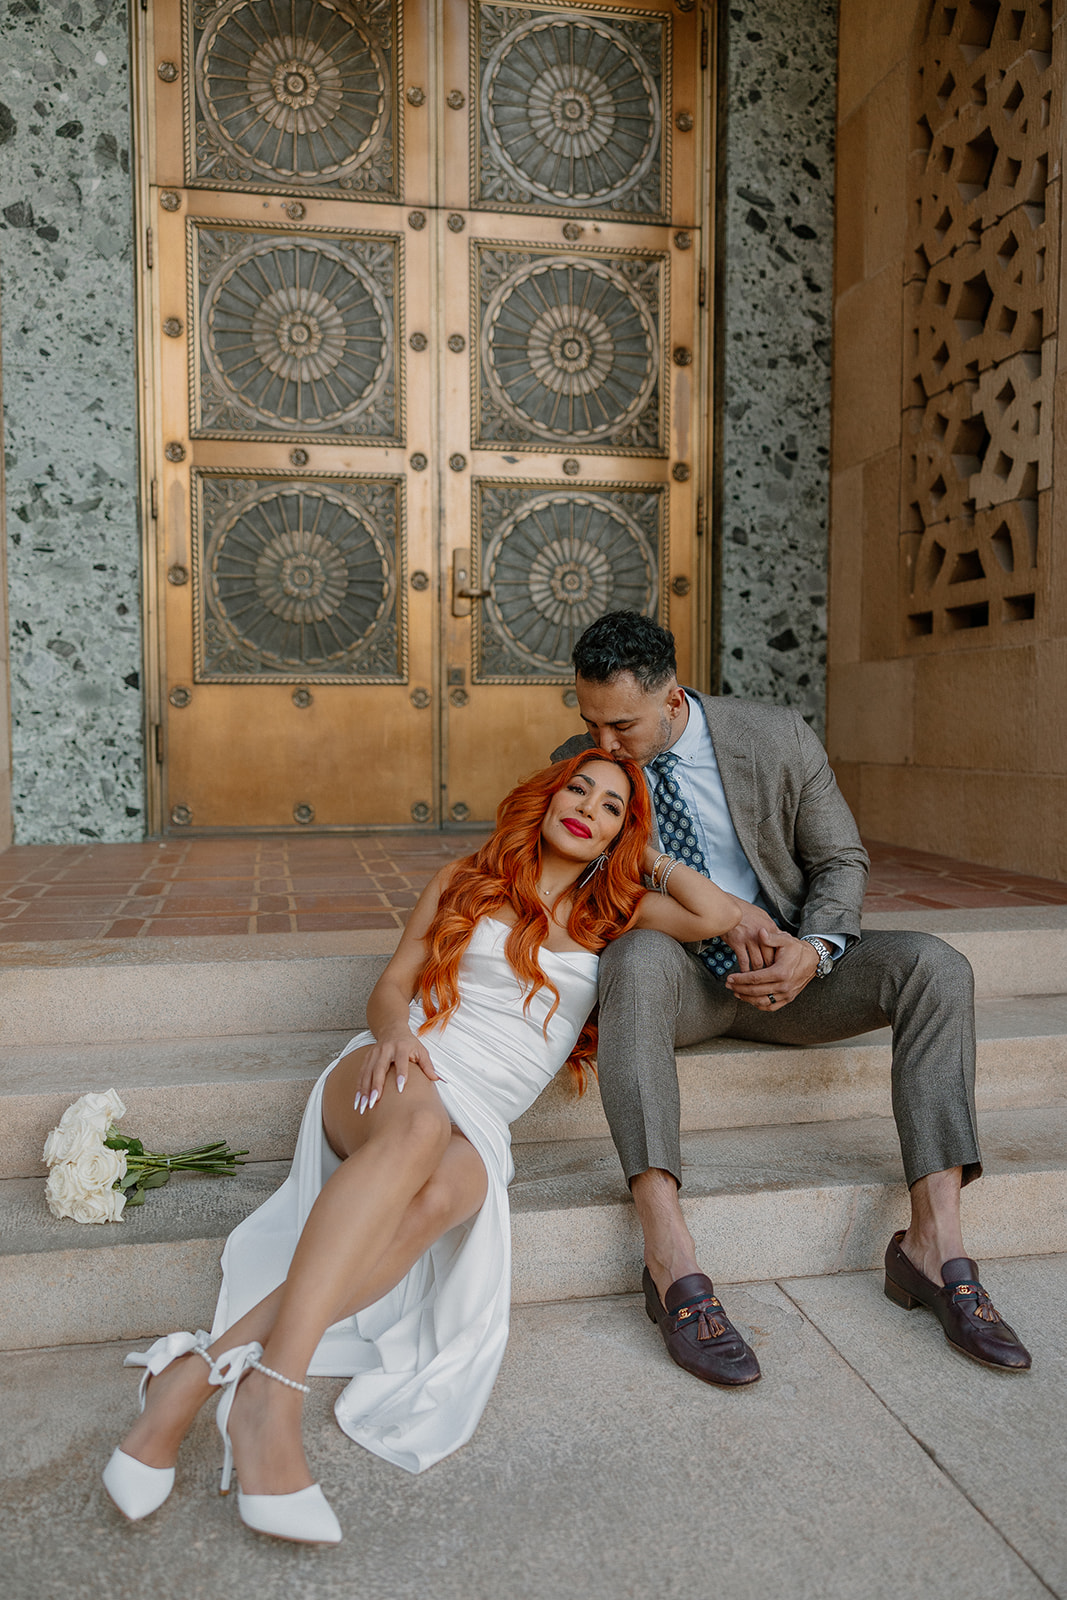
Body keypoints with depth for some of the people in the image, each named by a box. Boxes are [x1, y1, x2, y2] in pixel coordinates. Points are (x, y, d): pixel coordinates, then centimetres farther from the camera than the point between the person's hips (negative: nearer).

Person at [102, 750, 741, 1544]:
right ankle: (272, 1396, -44)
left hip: (478, 1124, 1)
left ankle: (205, 1367, -38)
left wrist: (649, 858, 20)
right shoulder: (467, 882, 17)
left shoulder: (610, 916, 21)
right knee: (419, 1125, -39)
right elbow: (393, 984, 12)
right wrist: (394, 1030, -10)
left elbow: (720, 916, 10)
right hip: (394, 1080, -1)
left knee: (442, 1194, -36)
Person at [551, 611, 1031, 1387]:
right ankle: (670, 1257, -43)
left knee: (934, 965, -23)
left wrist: (812, 951, -22)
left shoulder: (779, 739, -9)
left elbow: (841, 861, 0)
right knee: (640, 952, -38)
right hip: (679, 977, -1)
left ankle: (934, 1241, -23)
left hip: (785, 970, 2)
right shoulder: (578, 764, -6)